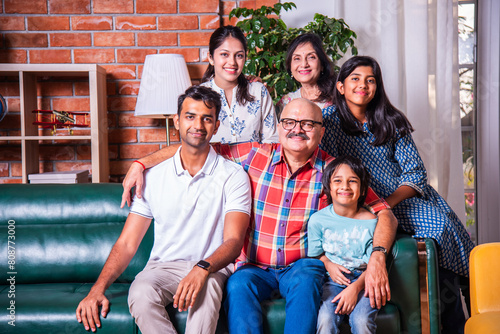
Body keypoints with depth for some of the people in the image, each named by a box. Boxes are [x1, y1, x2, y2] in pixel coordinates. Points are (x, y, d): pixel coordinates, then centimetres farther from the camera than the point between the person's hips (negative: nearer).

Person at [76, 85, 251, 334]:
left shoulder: (233, 176, 0)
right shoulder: (153, 177, 8)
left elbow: (234, 241, -9)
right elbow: (127, 243, 7)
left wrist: (203, 268, -31)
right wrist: (98, 289, -8)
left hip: (211, 269, -2)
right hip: (162, 267, 2)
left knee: (204, 288, -37)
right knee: (140, 293, -32)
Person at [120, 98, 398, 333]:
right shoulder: (255, 155, 2)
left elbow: (384, 214, -2)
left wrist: (377, 258, -21)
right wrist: (141, 163, -1)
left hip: (303, 266, -1)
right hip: (255, 267, 1)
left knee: (304, 283, -33)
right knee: (238, 285, -30)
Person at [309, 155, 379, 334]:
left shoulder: (370, 222, -3)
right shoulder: (317, 219, 0)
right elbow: (314, 253, 12)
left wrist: (355, 287, -18)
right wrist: (328, 264, -9)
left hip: (362, 280, 0)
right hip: (331, 281, 1)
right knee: (325, 319, -28)